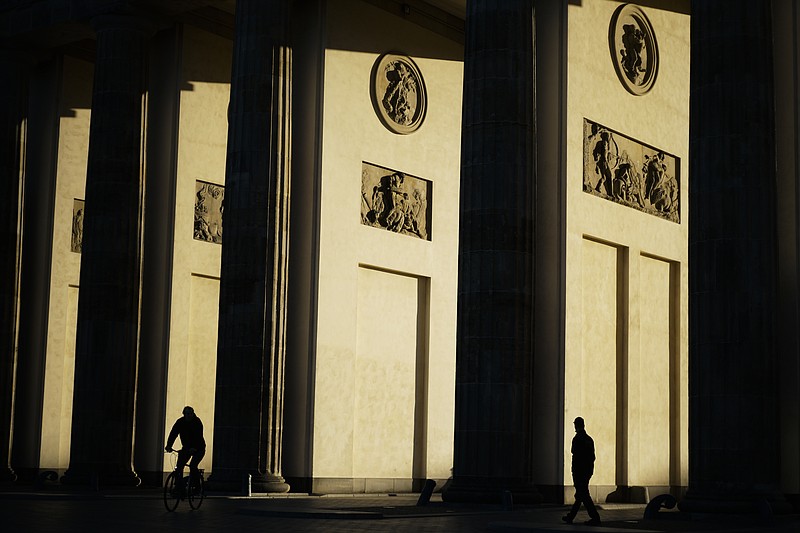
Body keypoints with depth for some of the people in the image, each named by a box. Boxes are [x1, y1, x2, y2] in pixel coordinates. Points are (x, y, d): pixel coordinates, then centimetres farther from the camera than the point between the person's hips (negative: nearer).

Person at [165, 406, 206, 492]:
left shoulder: (197, 422, -19)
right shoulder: (180, 422, -6)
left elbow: (198, 436, -30)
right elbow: (173, 434, -16)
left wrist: (194, 448, -46)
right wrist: (169, 445, -32)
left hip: (198, 449, -4)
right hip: (186, 448, 4)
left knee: (193, 466, -23)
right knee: (179, 467, -9)